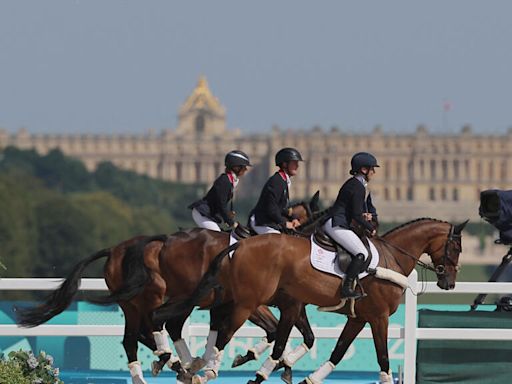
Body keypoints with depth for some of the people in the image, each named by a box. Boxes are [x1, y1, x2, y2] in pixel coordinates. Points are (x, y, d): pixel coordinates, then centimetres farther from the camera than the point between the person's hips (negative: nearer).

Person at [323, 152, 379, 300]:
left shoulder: (362, 185, 19)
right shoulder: (357, 187, -14)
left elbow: (371, 209, 25)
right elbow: (357, 215, -17)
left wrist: (371, 217, 2)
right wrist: (371, 228, -3)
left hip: (343, 225, 11)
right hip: (336, 225, -11)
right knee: (362, 253, -19)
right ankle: (347, 288, -24)